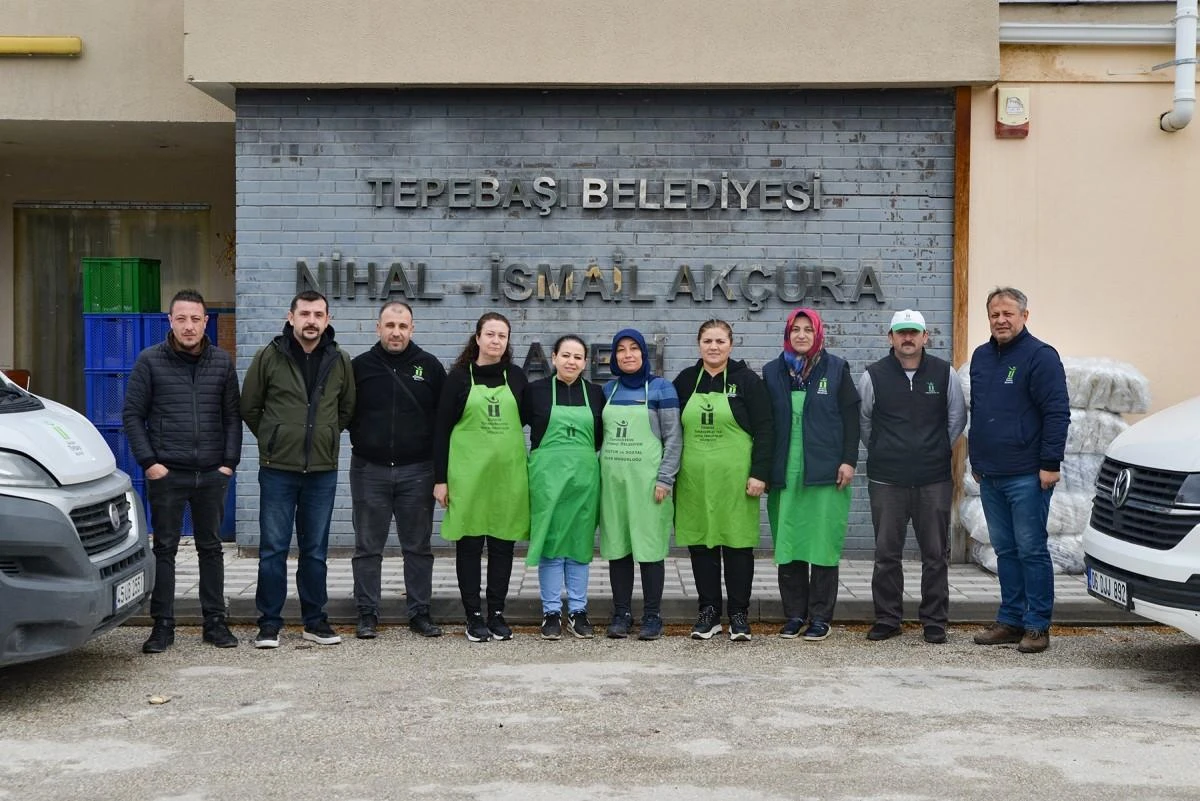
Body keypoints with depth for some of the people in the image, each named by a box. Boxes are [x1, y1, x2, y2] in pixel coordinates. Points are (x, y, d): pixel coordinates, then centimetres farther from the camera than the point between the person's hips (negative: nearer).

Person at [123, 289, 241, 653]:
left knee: (211, 548, 10)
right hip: (166, 473, -2)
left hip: (212, 474, 2)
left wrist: (229, 462, 0)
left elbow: (232, 416, 9)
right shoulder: (150, 361, 0)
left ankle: (214, 621, 18)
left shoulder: (222, 362, 6)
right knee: (164, 549, 4)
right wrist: (148, 461, -7)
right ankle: (163, 625, 11)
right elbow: (132, 414, 0)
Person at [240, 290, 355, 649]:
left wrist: (324, 437, 11)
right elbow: (249, 407, 6)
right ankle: (269, 622, 11)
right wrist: (273, 440, 8)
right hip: (277, 470, -2)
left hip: (323, 470, 2)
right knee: (273, 549, 2)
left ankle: (315, 620, 19)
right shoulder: (269, 356, -3)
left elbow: (347, 410, 17)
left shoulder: (340, 361, 5)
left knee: (316, 550, 10)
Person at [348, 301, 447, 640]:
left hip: (417, 471, 0)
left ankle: (420, 612, 16)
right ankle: (367, 614, 15)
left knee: (418, 548, 7)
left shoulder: (430, 367, 3)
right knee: (368, 548, 6)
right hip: (369, 470, 0)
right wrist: (363, 438, -3)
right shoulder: (360, 366, 3)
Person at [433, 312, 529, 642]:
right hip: (468, 475, -2)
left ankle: (497, 613, 16)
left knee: (503, 544, 6)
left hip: (508, 475, 2)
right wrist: (440, 478, -5)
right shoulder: (459, 377, 0)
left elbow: (527, 419, 15)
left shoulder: (516, 377, 7)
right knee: (469, 544, 2)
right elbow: (441, 429, 0)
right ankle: (474, 615, 11)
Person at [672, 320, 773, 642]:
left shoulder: (747, 380, 0)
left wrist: (759, 473, -10)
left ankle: (739, 614, 12)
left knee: (738, 543, 1)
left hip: (735, 478, -3)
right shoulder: (685, 380, 9)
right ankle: (709, 612, 16)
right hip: (694, 479, 3)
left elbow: (764, 431, -3)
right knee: (701, 543, 6)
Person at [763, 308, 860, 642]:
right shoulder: (773, 372, 11)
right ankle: (794, 614, 13)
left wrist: (848, 460, -5)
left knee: (823, 544, -2)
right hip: (785, 473, 2)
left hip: (825, 473, -2)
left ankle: (820, 617, 6)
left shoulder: (836, 369, 4)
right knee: (787, 544, 3)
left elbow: (851, 417, 3)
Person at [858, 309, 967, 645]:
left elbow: (957, 419, 13)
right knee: (886, 554, 5)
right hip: (886, 481, 0)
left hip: (934, 480, 0)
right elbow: (863, 422, 12)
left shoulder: (945, 374, 2)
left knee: (936, 554, 5)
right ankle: (887, 619, 16)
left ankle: (934, 622, 15)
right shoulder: (873, 376, 1)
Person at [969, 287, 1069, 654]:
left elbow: (1057, 413, -12)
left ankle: (1037, 626, 5)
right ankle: (1010, 621, 19)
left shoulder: (1040, 356, -8)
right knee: (1005, 551, 12)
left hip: (1027, 475, -7)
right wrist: (976, 460, 19)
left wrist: (1050, 464, -16)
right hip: (990, 475, 7)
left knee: (1031, 551, -2)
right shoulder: (981, 356, 14)